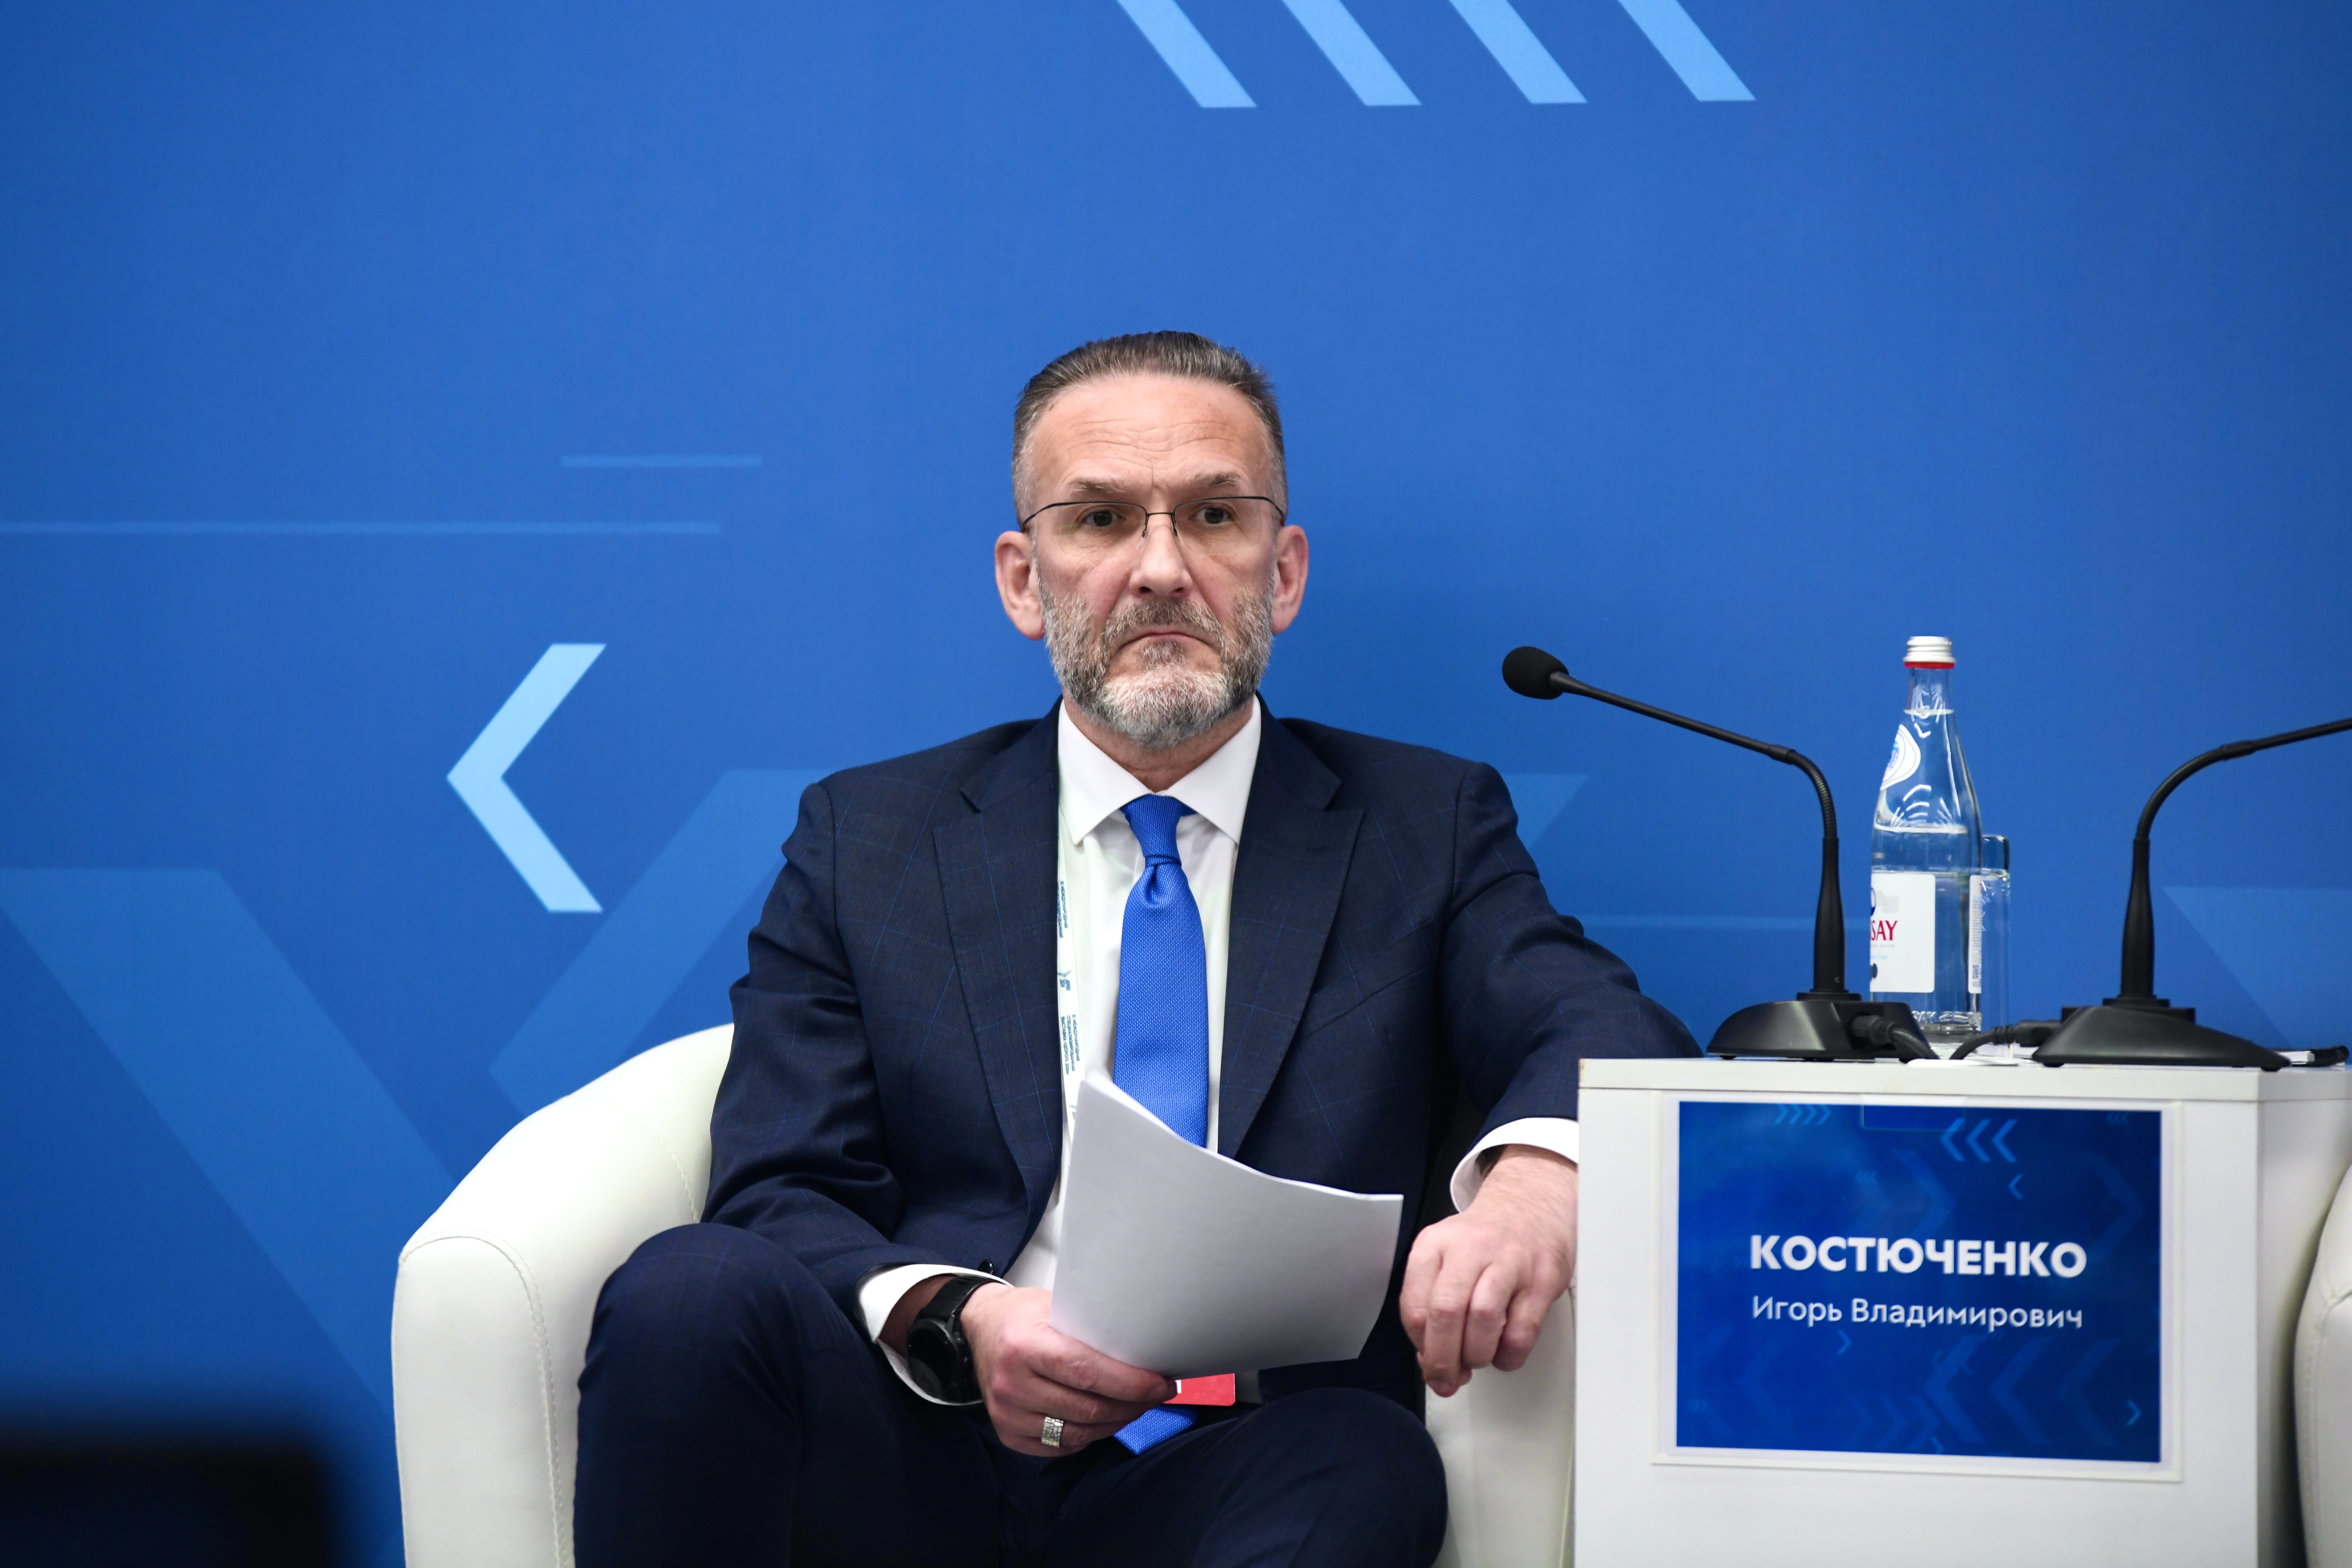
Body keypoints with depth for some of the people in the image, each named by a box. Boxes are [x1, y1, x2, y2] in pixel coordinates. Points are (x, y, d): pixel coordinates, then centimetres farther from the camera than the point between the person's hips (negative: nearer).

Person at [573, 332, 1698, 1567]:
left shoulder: (1423, 829, 16)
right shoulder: (866, 840, 16)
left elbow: (1617, 1039, 0)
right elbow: (779, 1196, 6)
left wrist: (1535, 1178, -26)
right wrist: (952, 1321, -18)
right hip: (915, 1455, 1)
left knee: (1361, 1467, -37)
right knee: (692, 1292, -30)